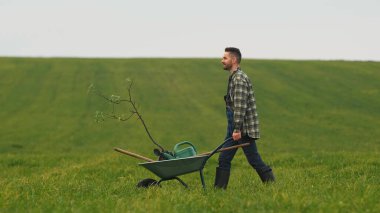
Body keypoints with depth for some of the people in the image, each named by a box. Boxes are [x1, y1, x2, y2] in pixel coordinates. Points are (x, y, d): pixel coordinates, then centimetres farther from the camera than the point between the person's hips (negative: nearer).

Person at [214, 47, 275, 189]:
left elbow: (240, 106, -22)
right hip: (234, 128, 10)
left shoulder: (239, 79, -16)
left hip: (244, 129, -10)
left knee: (254, 159, -3)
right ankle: (219, 188, 8)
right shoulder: (234, 77, 16)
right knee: (224, 159, 7)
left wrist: (237, 129, -25)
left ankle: (271, 182, 6)